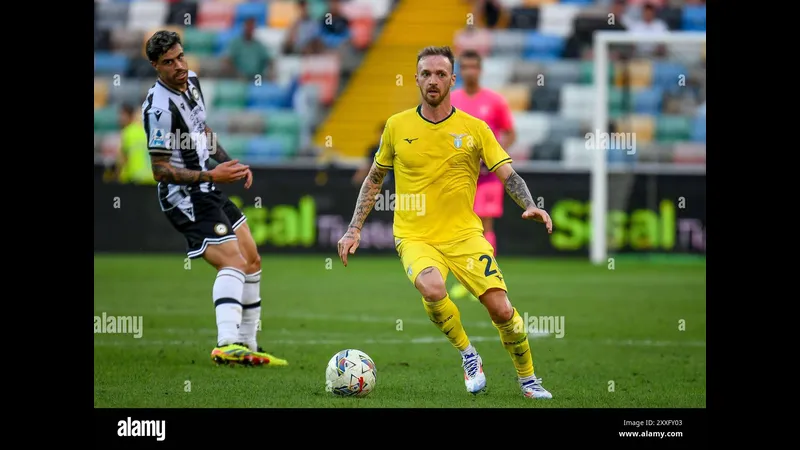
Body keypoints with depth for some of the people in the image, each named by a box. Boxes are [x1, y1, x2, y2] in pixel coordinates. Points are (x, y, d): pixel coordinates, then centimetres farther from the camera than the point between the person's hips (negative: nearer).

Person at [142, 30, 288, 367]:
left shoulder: (192, 81, 6)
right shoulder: (159, 108, -23)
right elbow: (160, 171, -22)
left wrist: (230, 165, 11)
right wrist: (211, 175, -26)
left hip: (208, 189, 10)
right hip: (185, 200, -10)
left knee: (252, 261, 15)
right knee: (233, 264, -25)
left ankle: (247, 345, 23)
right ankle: (227, 344, -40)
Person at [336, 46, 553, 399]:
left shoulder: (474, 129, 1)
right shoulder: (397, 126, 4)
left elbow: (508, 175, -1)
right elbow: (374, 179, 14)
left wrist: (530, 206, -21)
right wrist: (354, 229, 10)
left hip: (464, 234, 1)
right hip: (414, 237, -1)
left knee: (501, 309, -11)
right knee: (432, 289, -33)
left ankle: (528, 379, 14)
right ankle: (467, 355, -6)